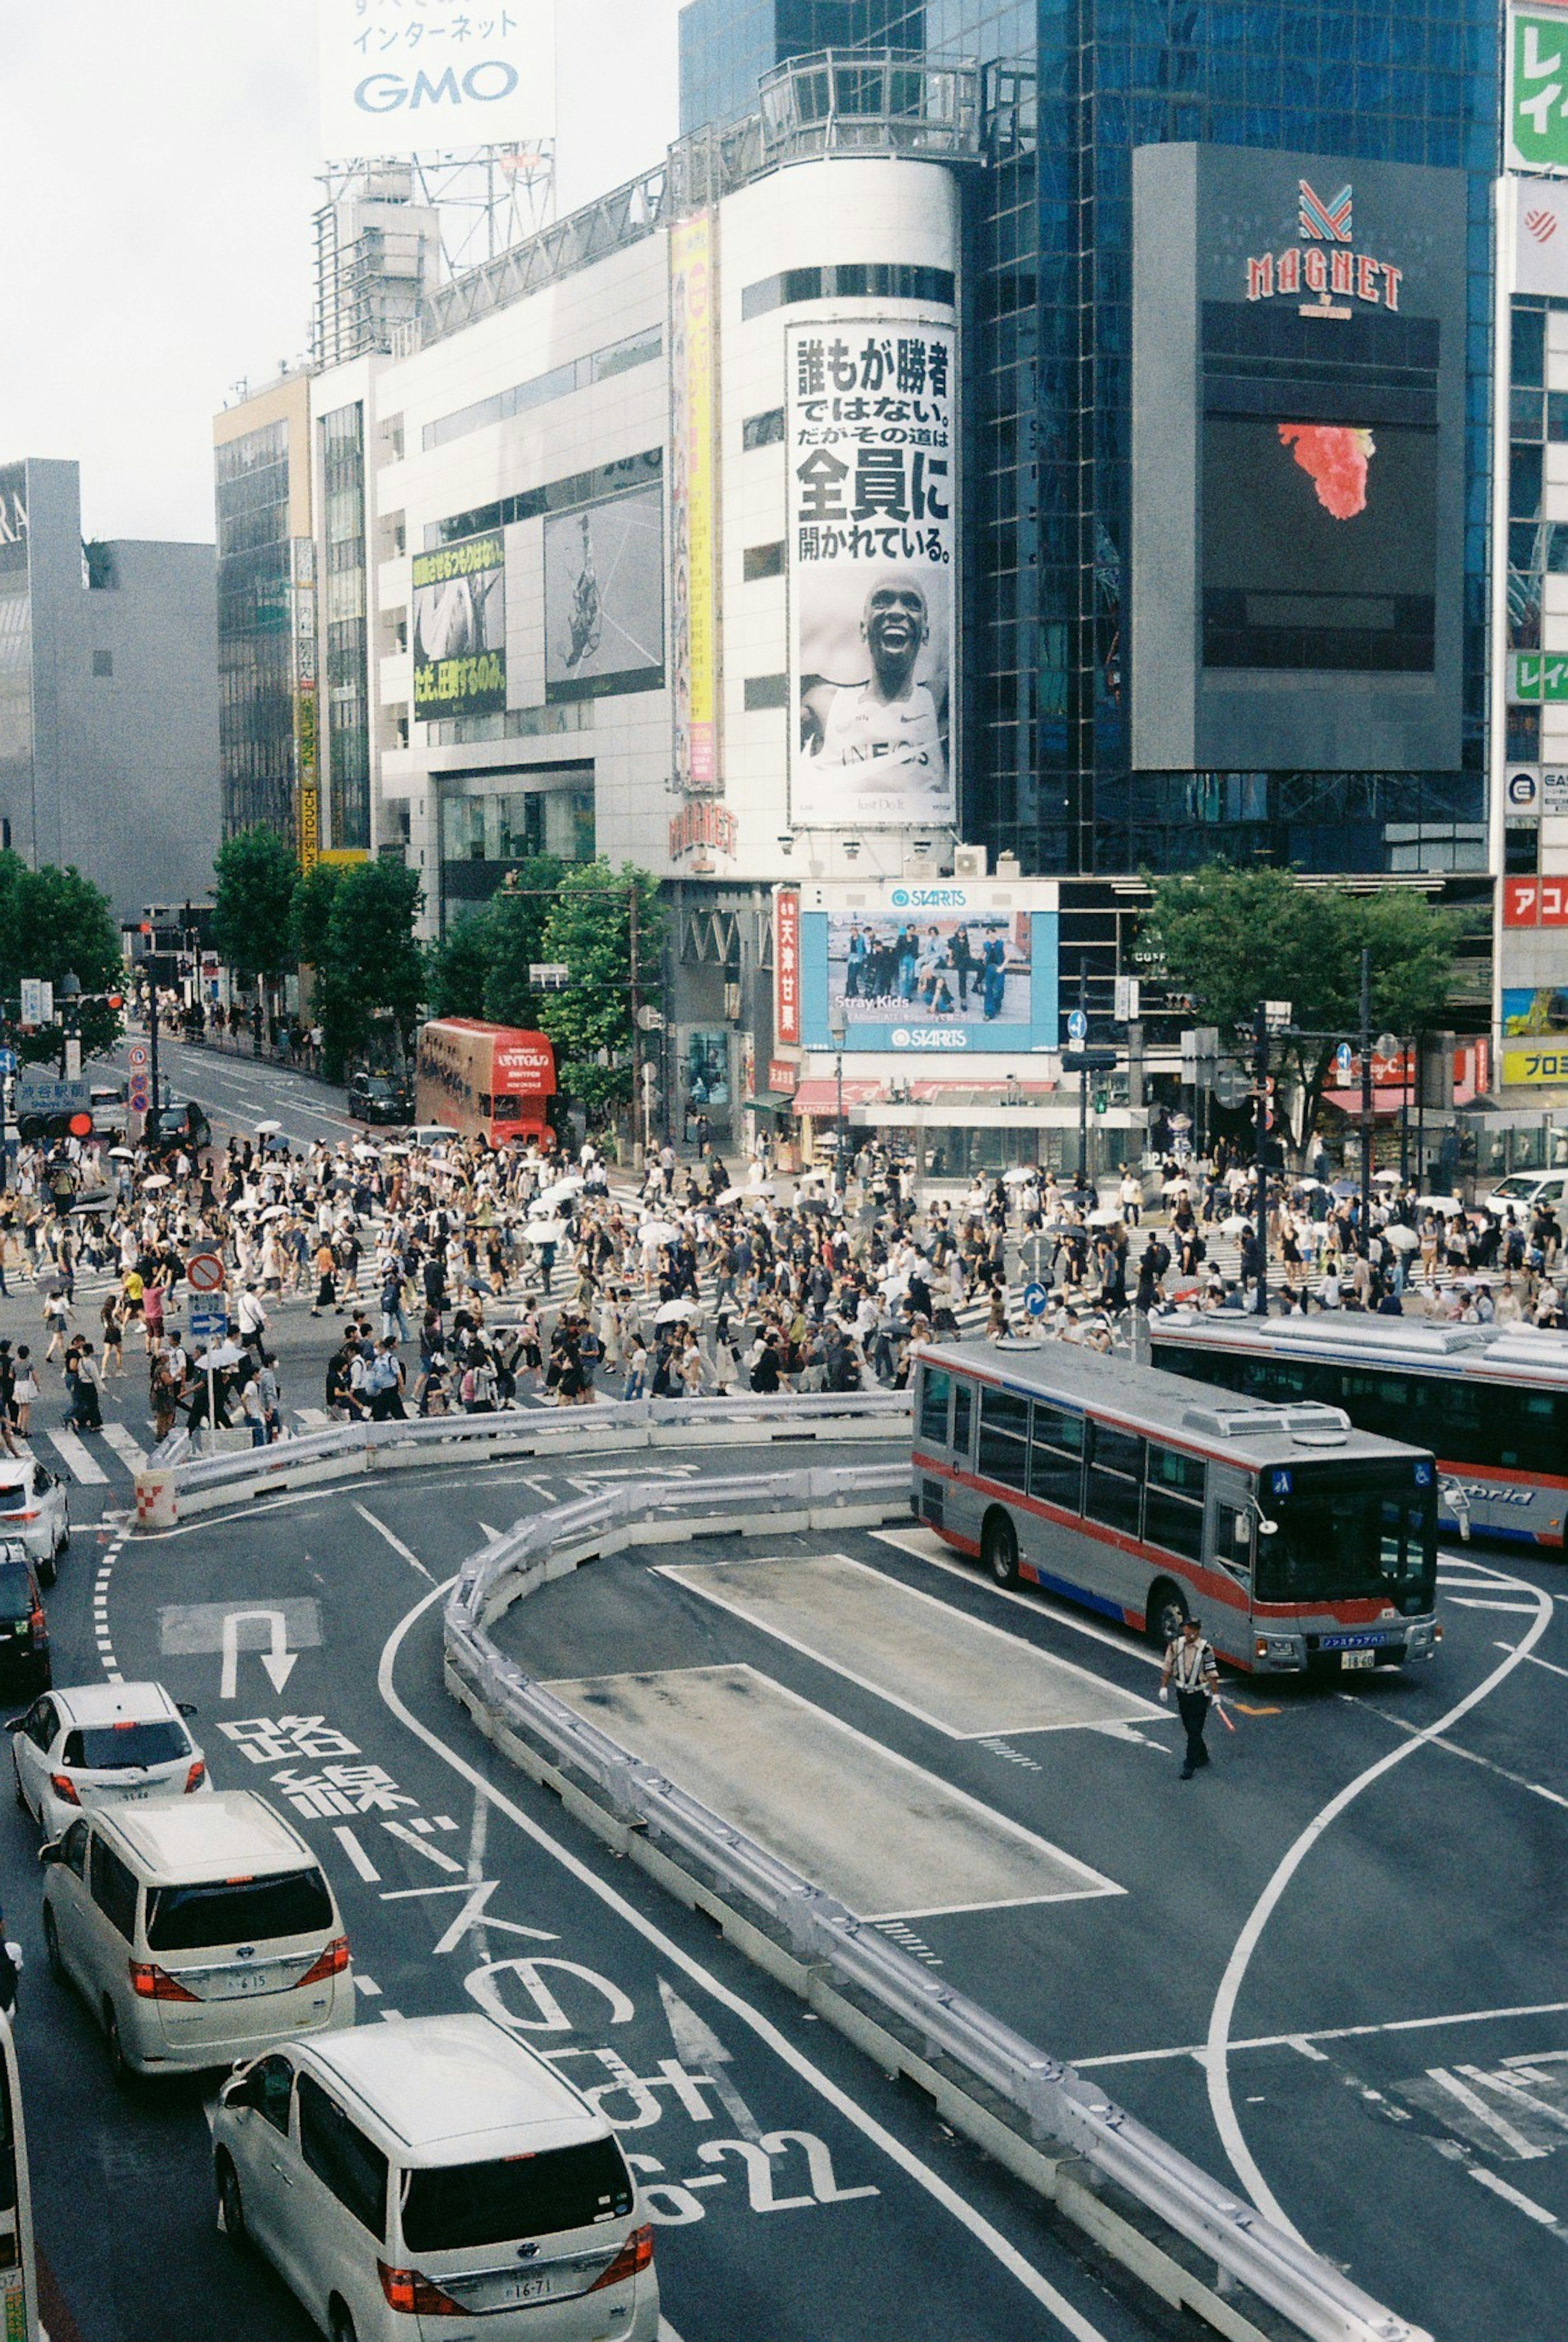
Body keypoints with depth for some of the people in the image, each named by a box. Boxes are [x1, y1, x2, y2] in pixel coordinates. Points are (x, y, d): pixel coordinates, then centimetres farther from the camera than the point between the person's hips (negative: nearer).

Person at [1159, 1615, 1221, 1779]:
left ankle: (1190, 1766, -4)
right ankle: (1202, 1757, 34)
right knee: (1189, 1729, 15)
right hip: (1182, 1693, 5)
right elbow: (1168, 1668, 8)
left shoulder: (1206, 1650, -12)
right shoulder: (1176, 1646, -1)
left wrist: (1215, 1694, -13)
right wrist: (1164, 1686, 3)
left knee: (1195, 1731, -7)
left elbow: (1212, 1674, -9)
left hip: (1200, 1695, -5)